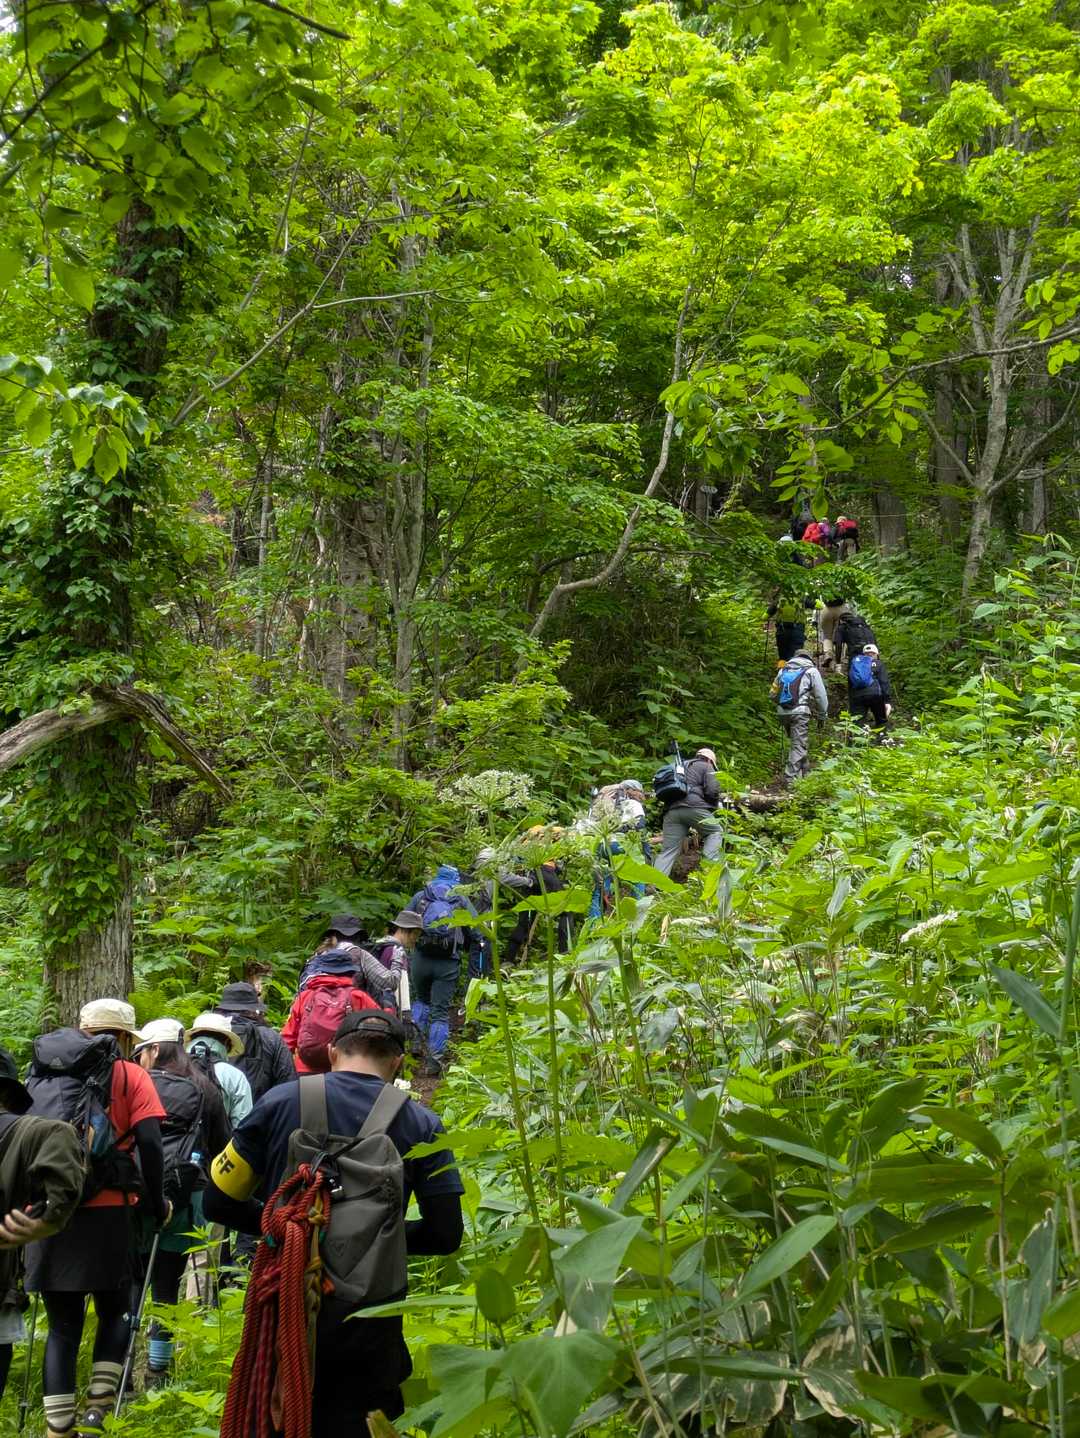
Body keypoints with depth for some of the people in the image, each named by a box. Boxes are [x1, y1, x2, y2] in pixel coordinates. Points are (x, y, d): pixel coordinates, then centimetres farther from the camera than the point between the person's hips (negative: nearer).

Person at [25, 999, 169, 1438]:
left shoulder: (41, 1072, 14)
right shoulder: (129, 1076, 3)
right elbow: (150, 1145, -7)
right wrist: (157, 1203, 4)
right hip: (103, 1213, -3)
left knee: (62, 1326, 12)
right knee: (113, 1312, 15)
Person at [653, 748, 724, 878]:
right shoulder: (706, 767, 13)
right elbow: (712, 791, -1)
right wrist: (714, 806, 18)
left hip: (671, 809, 6)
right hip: (694, 806, -6)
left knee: (668, 850, 3)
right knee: (715, 831, 13)